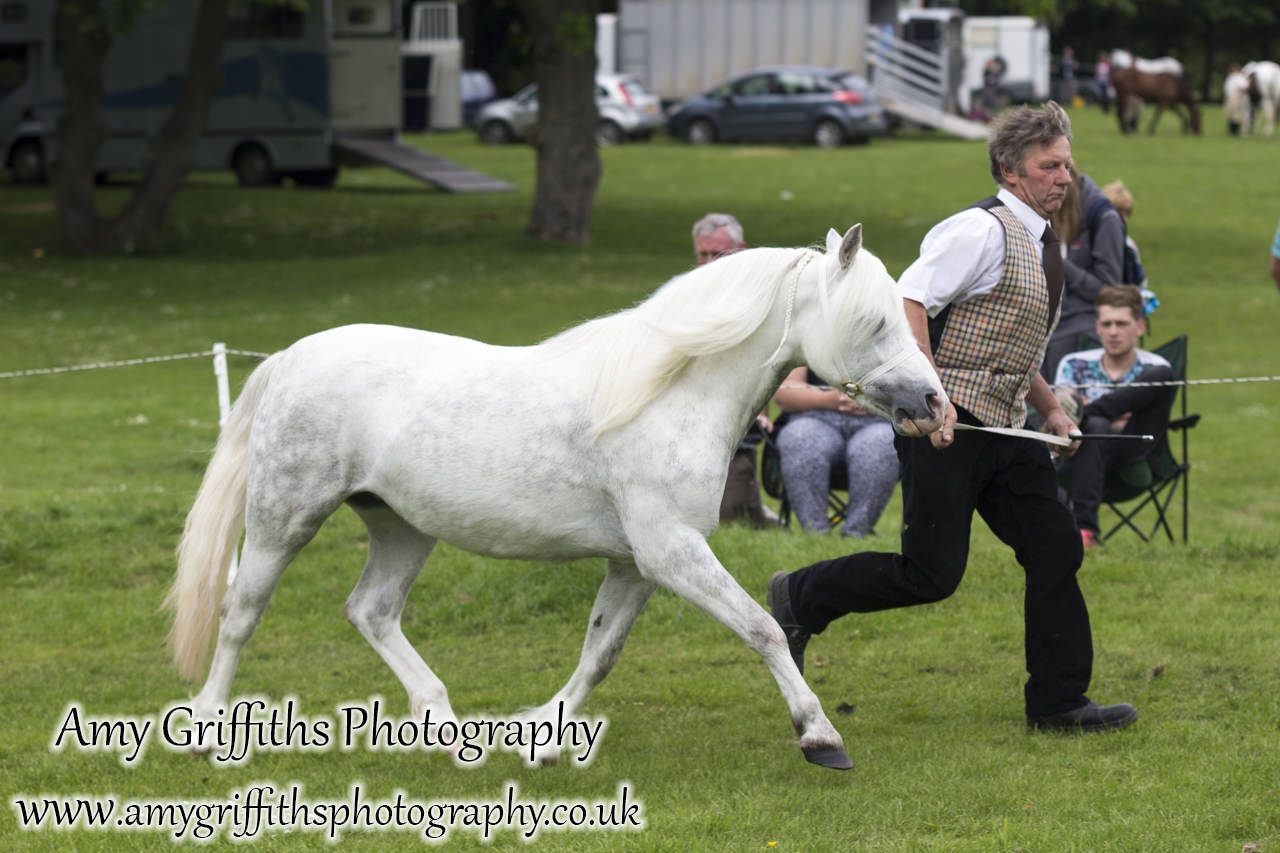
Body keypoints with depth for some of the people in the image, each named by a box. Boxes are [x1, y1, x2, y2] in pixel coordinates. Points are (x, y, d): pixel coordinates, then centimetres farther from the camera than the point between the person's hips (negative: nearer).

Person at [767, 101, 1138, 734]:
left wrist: (1051, 409, 17)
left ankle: (1058, 704, 9)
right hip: (948, 425, -9)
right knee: (931, 575, -9)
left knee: (1055, 550, 3)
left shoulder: (1040, 244, 18)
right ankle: (799, 598, 11)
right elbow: (908, 302, -21)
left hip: (1003, 431, 9)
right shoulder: (982, 230, -12)